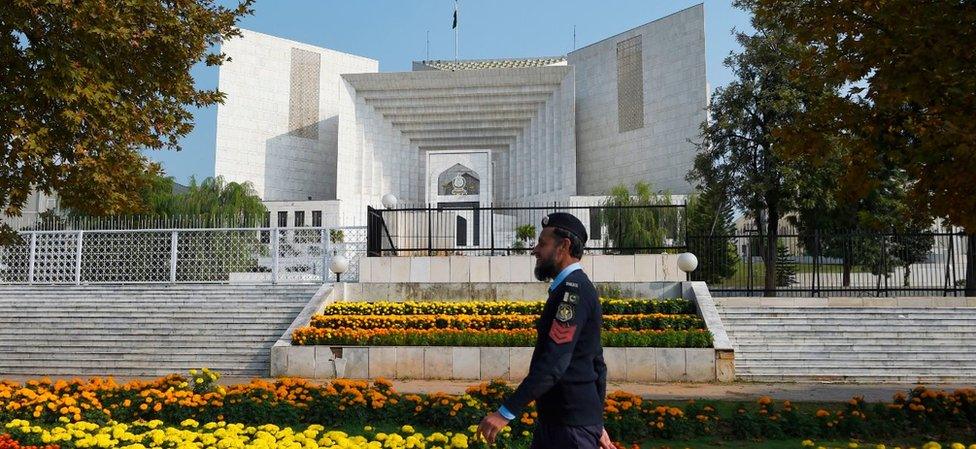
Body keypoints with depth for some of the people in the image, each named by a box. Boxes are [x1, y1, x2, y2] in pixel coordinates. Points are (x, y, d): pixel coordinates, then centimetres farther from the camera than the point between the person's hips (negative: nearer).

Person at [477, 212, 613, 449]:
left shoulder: (573, 289, -18)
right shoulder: (571, 288, 13)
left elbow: (554, 362, -26)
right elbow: (597, 363, 18)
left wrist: (506, 412, -25)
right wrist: (596, 425, 23)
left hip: (571, 425, -9)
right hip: (553, 420, 9)